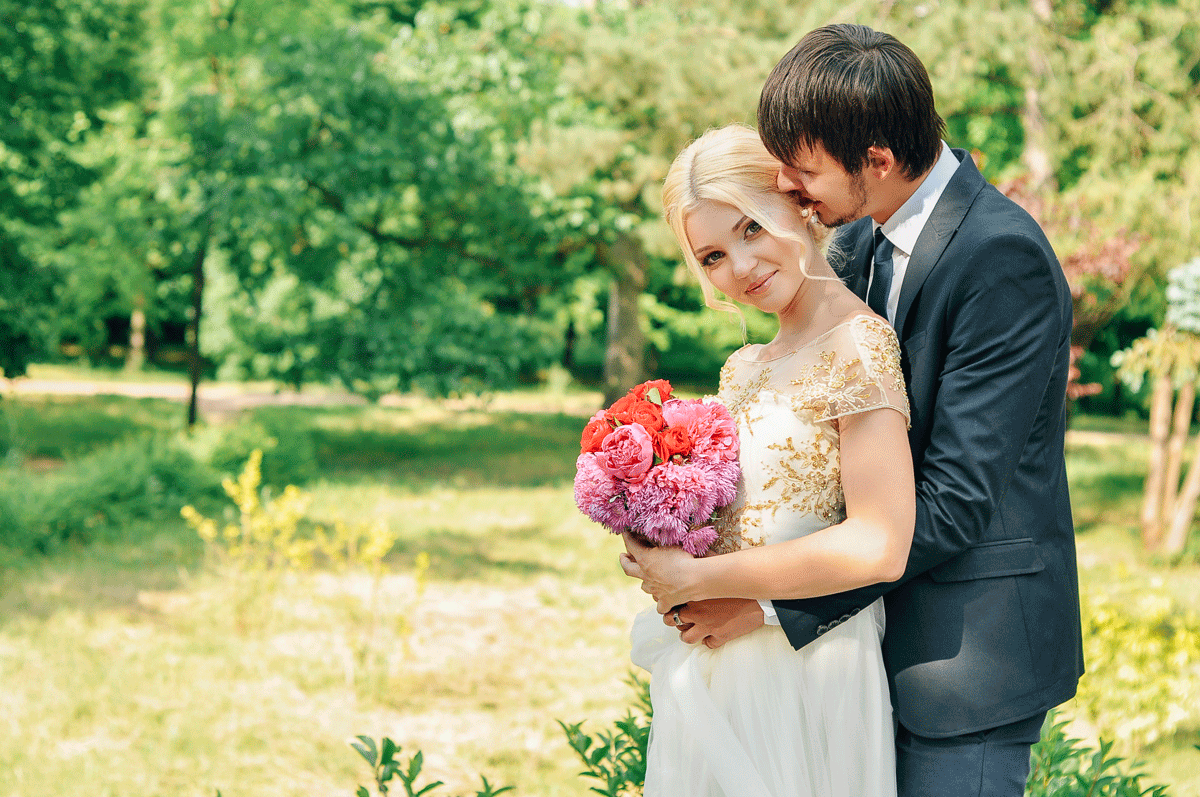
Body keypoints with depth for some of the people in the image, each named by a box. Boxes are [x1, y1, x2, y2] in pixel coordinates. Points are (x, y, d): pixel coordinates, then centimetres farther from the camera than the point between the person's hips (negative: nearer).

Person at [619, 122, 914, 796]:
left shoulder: (858, 344, -14)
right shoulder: (744, 371, 11)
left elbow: (879, 546, -22)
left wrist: (696, 578, -16)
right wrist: (660, 547, -2)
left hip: (805, 674, -7)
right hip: (718, 673, 7)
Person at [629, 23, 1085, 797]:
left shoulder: (1002, 259, -22)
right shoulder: (863, 239, 3)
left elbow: (955, 501, -24)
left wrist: (772, 602, -22)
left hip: (973, 643, -8)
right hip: (895, 615, 8)